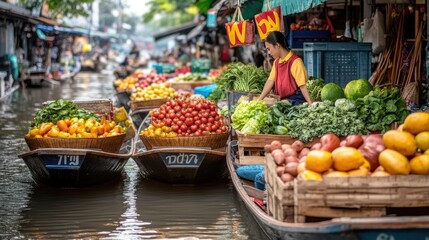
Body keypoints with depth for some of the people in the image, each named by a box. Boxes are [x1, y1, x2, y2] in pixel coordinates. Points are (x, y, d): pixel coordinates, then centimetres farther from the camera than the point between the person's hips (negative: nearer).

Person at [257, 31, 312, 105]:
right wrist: (259, 100, 7)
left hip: (295, 101, -7)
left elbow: (302, 86, -16)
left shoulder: (295, 61, -14)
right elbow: (271, 81, 11)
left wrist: (311, 104, -21)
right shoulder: (276, 62, 10)